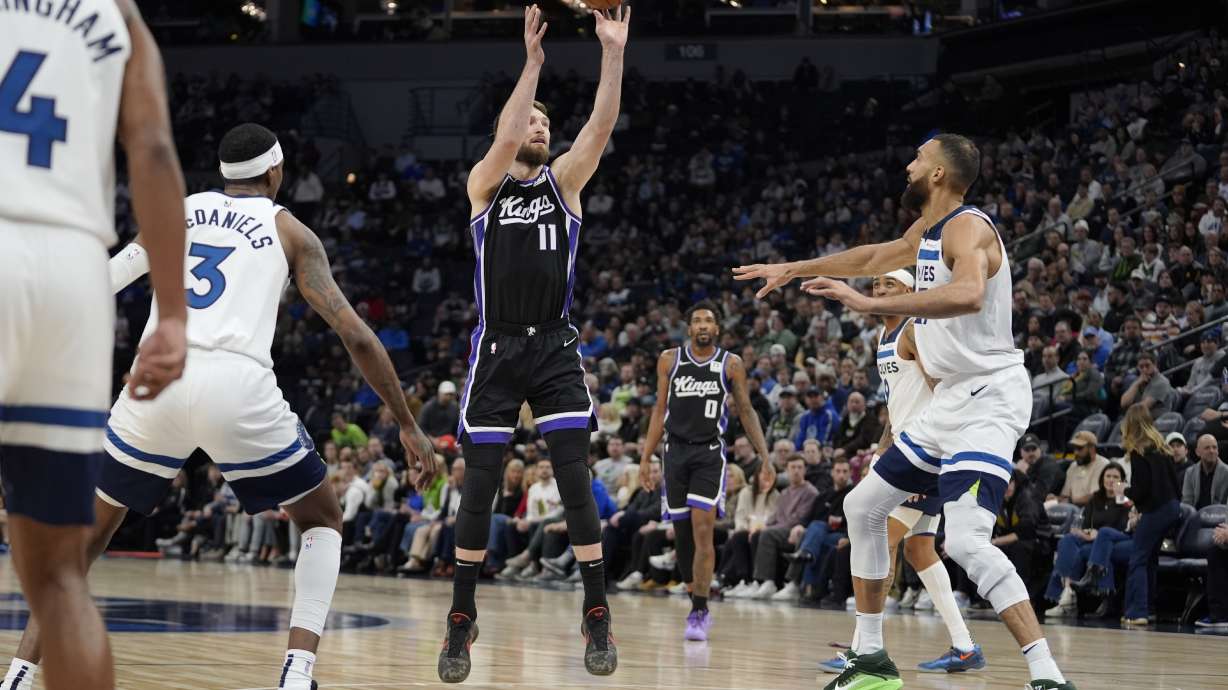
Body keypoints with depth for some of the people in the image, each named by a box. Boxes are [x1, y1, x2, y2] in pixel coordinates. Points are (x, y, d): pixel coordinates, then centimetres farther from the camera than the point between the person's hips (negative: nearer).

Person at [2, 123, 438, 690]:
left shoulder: (177, 211, 26)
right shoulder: (290, 231, 18)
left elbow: (102, 281, 13)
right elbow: (355, 336, 12)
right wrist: (407, 425, 18)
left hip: (157, 378, 2)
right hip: (237, 386, -2)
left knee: (87, 532, 22)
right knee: (323, 521, 18)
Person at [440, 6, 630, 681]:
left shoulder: (563, 182, 9)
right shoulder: (484, 184, 4)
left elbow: (601, 125, -5)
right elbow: (506, 137, -16)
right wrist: (532, 62, -22)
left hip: (555, 348, 1)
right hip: (496, 348, -1)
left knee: (575, 481, -8)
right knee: (479, 486, -1)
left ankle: (597, 619, -3)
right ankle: (461, 621, 9)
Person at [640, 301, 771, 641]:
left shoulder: (731, 364, 2)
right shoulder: (669, 360, 7)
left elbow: (746, 411, 7)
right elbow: (660, 412, 12)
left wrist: (764, 455, -2)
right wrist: (646, 457, 8)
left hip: (710, 453, -3)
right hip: (676, 451, 3)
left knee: (703, 530, -15)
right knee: (681, 533, 4)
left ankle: (699, 612, -14)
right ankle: (699, 604, 18)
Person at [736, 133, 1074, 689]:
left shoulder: (967, 228, -18)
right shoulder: (927, 232, 12)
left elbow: (967, 294, -39)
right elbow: (874, 257, 32)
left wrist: (872, 305, -40)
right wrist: (792, 269, 39)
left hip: (989, 399, -11)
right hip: (950, 401, 11)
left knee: (966, 540, -26)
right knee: (863, 507, 16)